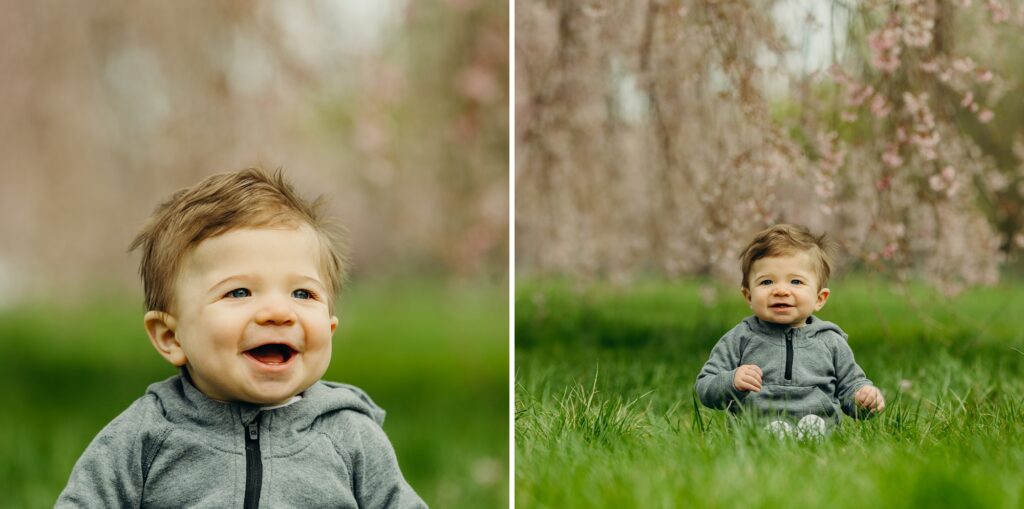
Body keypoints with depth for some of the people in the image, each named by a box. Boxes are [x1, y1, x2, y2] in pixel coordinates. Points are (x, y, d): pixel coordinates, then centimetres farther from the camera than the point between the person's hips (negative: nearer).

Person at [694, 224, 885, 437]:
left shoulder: (831, 342, 16)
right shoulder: (740, 339, 11)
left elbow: (850, 386, 24)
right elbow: (704, 388, 9)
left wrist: (866, 397, 1)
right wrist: (732, 382, -11)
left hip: (822, 434, 2)